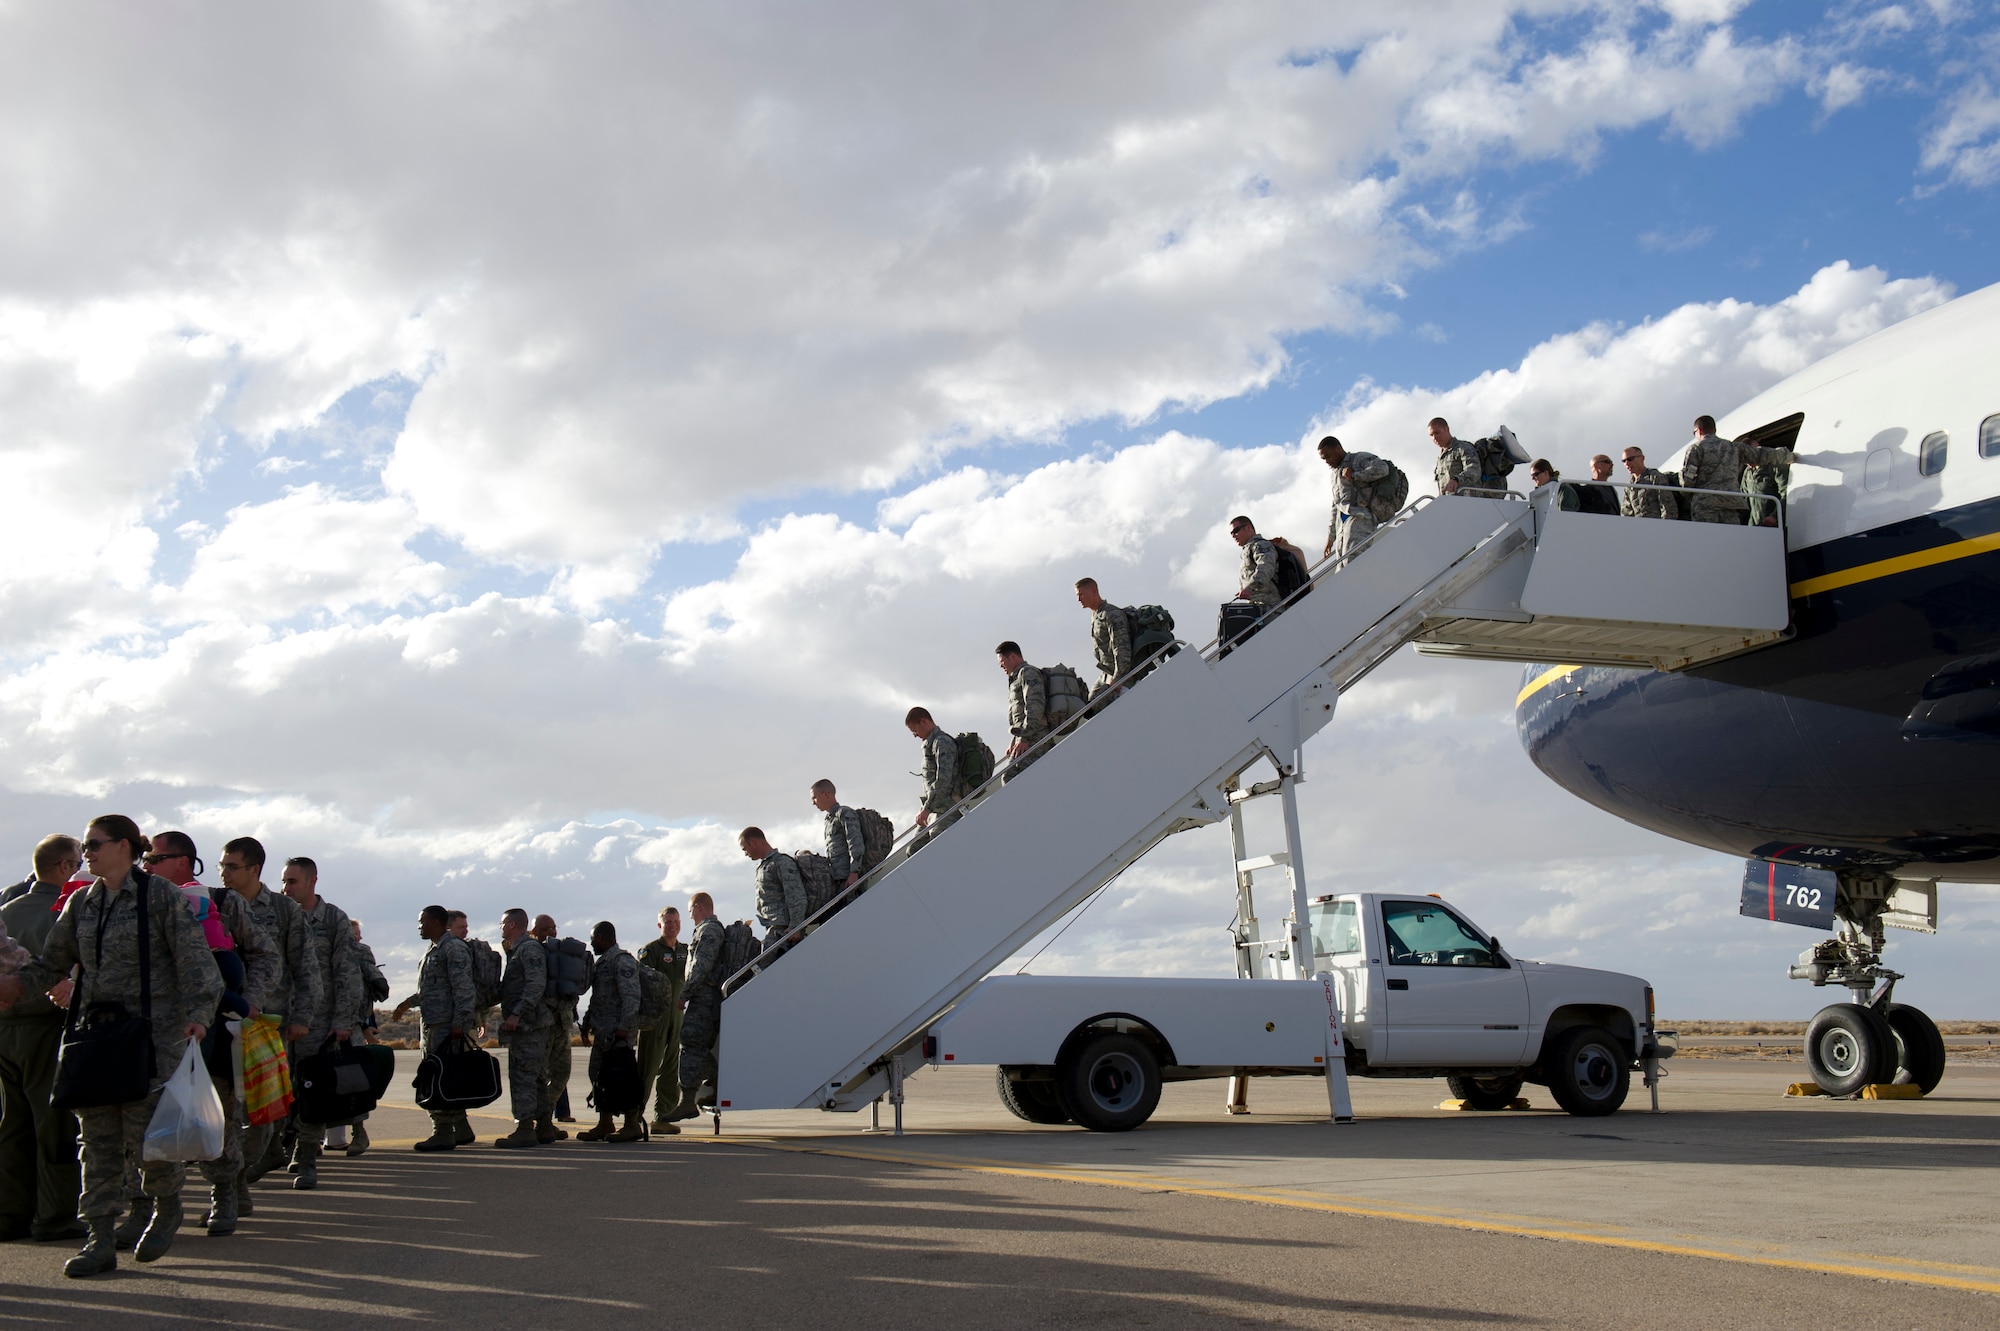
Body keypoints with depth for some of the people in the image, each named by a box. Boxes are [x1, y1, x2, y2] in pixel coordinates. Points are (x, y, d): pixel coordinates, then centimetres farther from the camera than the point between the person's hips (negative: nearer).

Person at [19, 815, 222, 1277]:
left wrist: (198, 1012, -20)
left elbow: (192, 958, -9)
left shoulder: (162, 895, -4)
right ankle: (101, 1241, 6)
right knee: (98, 1139, 3)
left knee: (144, 1134, -7)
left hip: (152, 1033, -6)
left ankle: (167, 1205, 21)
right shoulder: (80, 902, 13)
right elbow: (52, 962, 16)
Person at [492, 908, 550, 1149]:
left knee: (522, 1075, -11)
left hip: (527, 1023, -10)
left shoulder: (529, 948, -11)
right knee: (533, 1075, 12)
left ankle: (524, 1129, -12)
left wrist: (516, 1014, -25)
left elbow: (536, 985, -21)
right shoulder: (518, 950, 21)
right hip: (526, 1024, 10)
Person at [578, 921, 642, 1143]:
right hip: (602, 1032, 10)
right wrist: (588, 1022, 20)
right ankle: (605, 1124, 19)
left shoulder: (622, 960, -12)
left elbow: (631, 996, -19)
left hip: (617, 1032, -10)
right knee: (599, 1076, 12)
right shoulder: (601, 962, 19)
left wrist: (624, 1026, -24)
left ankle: (633, 1125, -5)